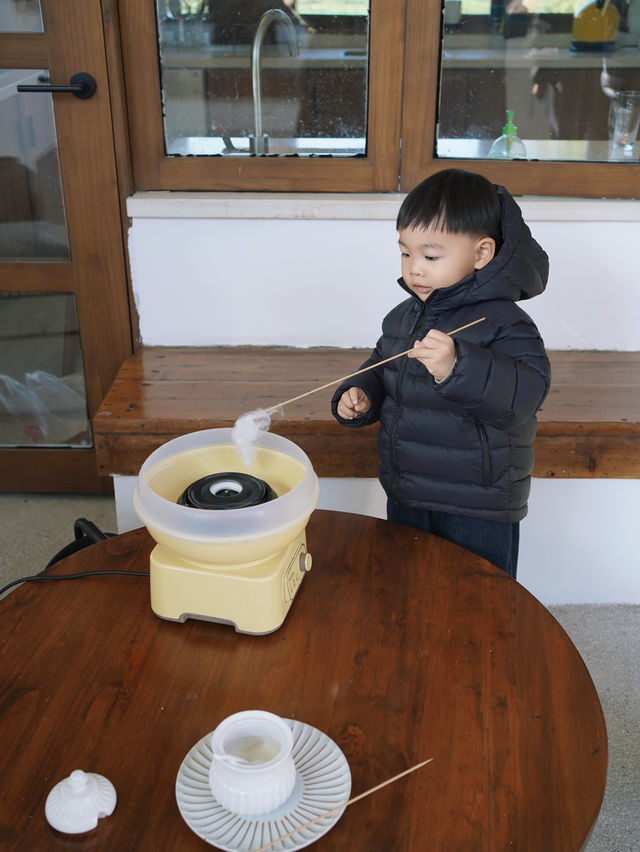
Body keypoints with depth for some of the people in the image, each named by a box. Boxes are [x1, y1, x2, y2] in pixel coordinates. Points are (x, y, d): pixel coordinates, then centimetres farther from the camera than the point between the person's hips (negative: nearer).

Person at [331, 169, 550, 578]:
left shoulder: (503, 322, -18)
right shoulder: (402, 317, 6)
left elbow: (527, 390, -32)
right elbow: (380, 371, 21)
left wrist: (457, 368, -45)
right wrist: (360, 396, -1)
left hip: (478, 513, -7)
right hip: (405, 501, 7)